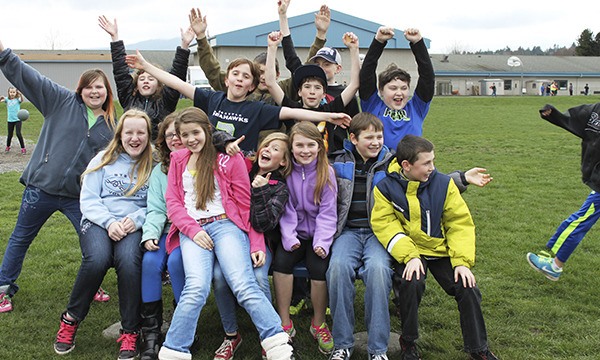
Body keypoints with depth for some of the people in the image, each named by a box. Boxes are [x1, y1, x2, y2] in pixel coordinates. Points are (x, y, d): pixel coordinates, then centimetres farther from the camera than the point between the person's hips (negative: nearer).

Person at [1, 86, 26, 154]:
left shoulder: (17, 99, -3)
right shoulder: (7, 99, 5)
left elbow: (22, 100, -25)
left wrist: (21, 95, -47)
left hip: (18, 119, -3)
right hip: (10, 120, 3)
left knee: (18, 133, -12)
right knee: (10, 135, 11)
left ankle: (23, 148, -3)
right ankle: (7, 147, 34)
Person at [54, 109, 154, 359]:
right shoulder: (104, 160, 12)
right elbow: (88, 200, 4)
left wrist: (136, 219, -17)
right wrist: (110, 222, -12)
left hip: (134, 226, 0)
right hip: (98, 222, 1)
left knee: (128, 260, -35)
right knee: (97, 259, -33)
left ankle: (130, 332, -19)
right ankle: (71, 319, -7)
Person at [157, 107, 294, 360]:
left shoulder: (229, 158, 10)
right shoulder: (178, 160, 21)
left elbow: (246, 204, 7)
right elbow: (173, 202, 13)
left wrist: (256, 244, -2)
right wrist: (193, 230, -5)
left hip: (226, 224, -2)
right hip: (192, 230, 2)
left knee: (244, 285, -24)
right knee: (197, 287, -26)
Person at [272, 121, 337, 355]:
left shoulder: (326, 172, -1)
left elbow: (327, 212, -5)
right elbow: (286, 209, -3)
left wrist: (322, 241, -17)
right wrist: (289, 237, -17)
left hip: (318, 235, -1)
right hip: (295, 234, 1)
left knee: (319, 266, -27)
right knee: (281, 260, -27)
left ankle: (318, 324, -2)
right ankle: (284, 324, -14)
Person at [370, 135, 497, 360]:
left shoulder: (443, 184, -2)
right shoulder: (386, 188, -6)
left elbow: (460, 223, -2)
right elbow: (386, 226, -13)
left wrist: (462, 261, -13)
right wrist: (409, 256, -25)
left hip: (441, 250, 2)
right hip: (409, 251, -2)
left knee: (467, 287, -15)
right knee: (411, 283, -30)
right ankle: (408, 341, -3)